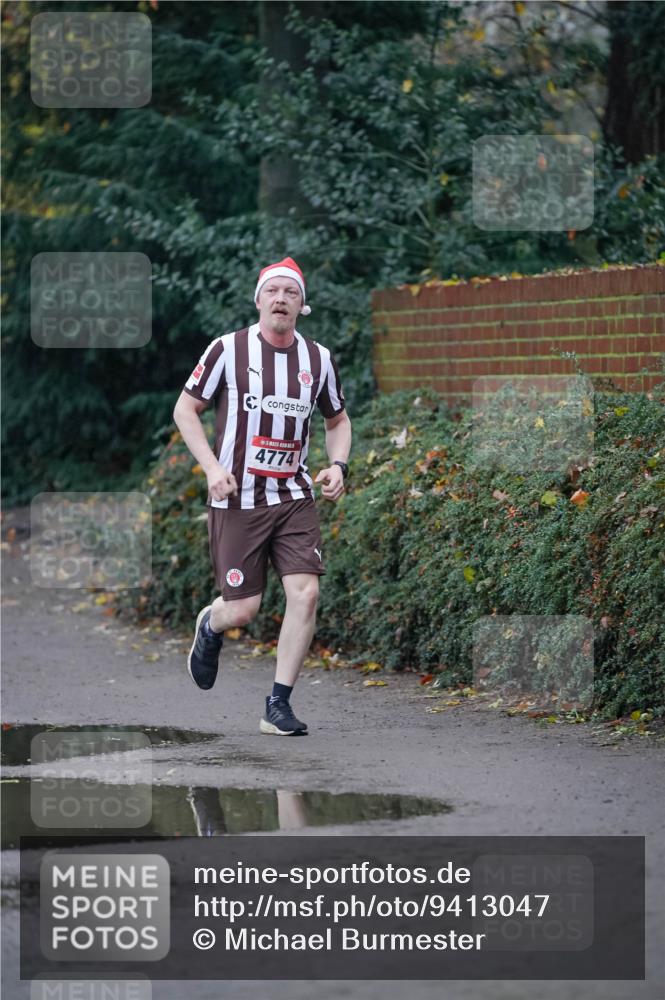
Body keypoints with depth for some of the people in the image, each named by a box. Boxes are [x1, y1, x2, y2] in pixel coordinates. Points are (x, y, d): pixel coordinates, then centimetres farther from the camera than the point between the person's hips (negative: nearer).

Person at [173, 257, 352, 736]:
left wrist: (337, 466, 1)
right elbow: (185, 410, 1)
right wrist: (212, 467, -11)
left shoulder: (319, 359, 4)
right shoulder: (228, 349, -6)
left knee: (305, 593, -13)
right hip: (236, 499, -3)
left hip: (295, 497, 3)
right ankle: (211, 626, 36)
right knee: (242, 610, -3)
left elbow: (338, 420, 20)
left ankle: (279, 705, -2)